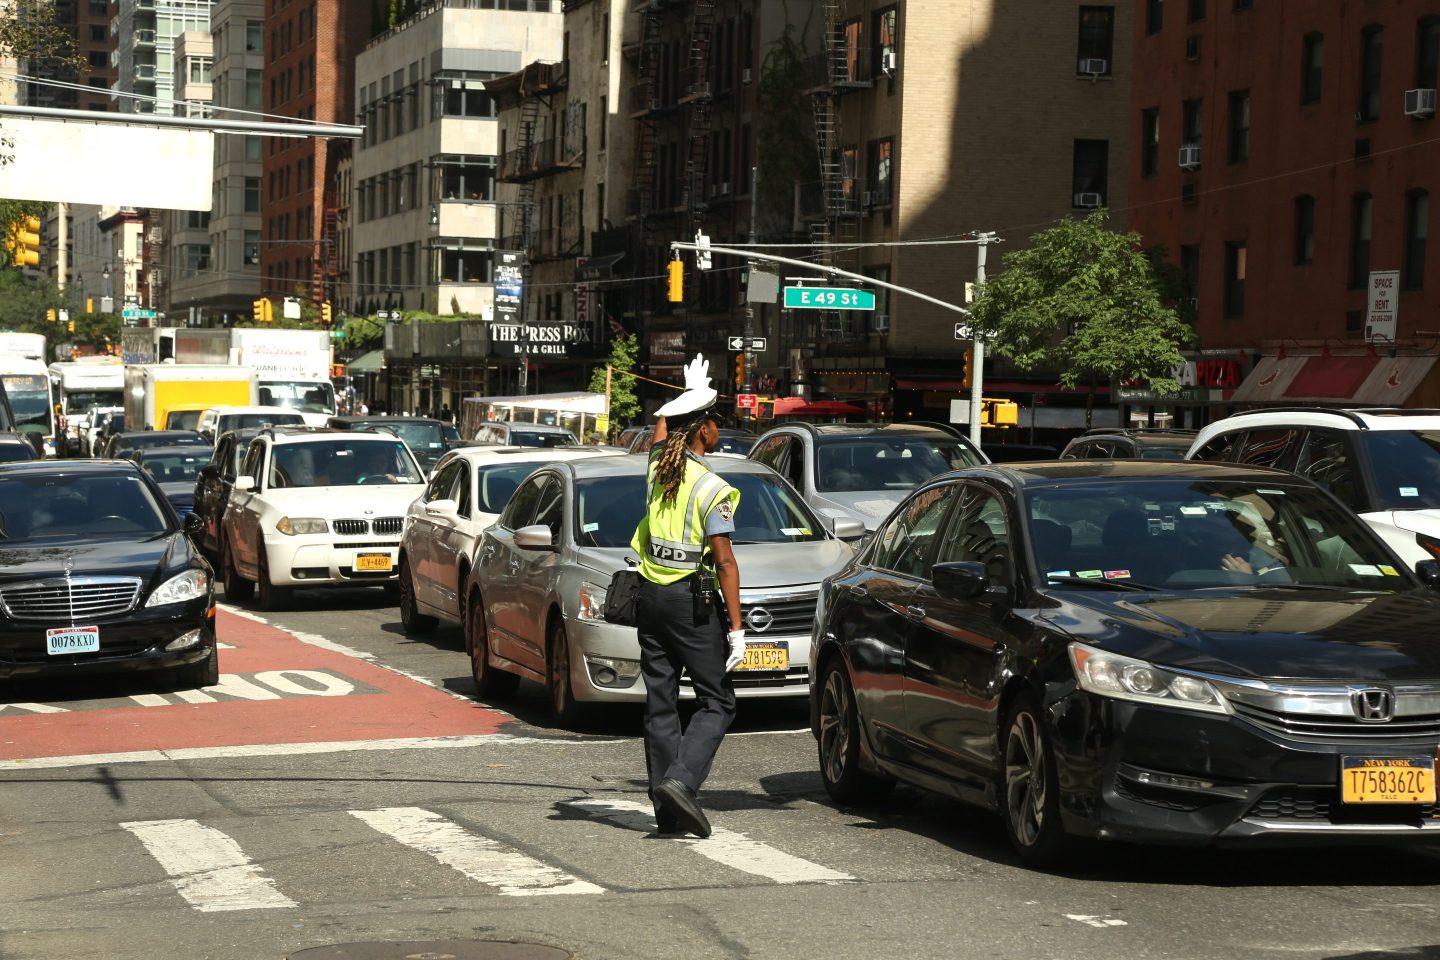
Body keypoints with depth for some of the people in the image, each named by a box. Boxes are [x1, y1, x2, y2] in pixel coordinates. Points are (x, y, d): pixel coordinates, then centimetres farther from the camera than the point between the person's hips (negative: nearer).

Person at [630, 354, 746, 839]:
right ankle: (681, 779, -18)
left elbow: (661, 426, 31)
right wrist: (736, 627, -13)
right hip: (694, 600, -7)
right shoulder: (711, 488, -13)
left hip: (652, 598, 7)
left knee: (660, 703, 7)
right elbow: (725, 563, -14)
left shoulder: (657, 471, 6)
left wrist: (690, 392, 45)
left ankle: (667, 809, 8)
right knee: (716, 702, 1)